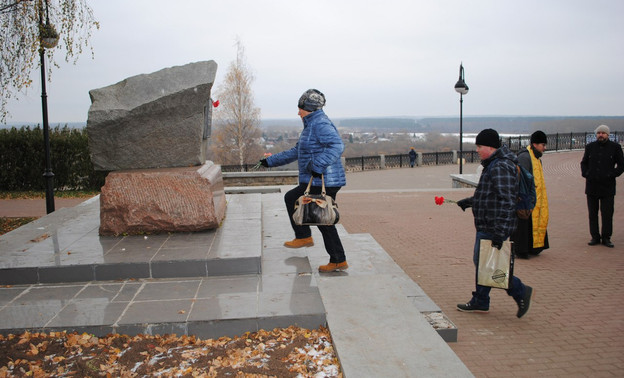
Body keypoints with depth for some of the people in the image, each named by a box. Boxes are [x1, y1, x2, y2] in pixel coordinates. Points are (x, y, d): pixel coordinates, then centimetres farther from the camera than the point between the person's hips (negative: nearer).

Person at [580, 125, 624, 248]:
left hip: (607, 186, -3)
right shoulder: (590, 147, 9)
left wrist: (612, 175, -8)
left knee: (607, 214, 0)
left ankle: (606, 238, 10)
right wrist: (585, 174, 2)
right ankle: (595, 237, 15)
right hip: (591, 186, 3)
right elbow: (583, 163, 18)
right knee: (592, 213, 6)